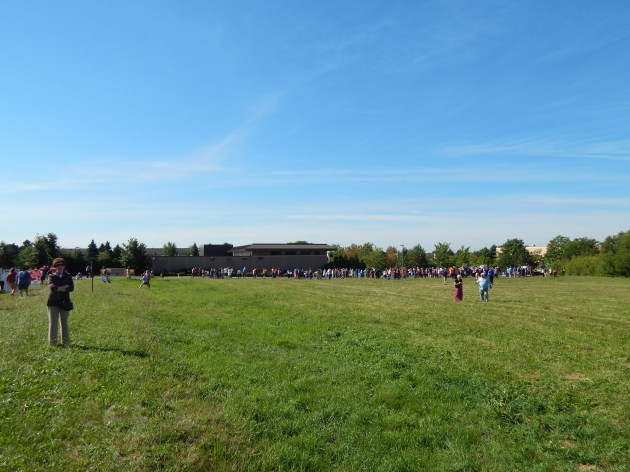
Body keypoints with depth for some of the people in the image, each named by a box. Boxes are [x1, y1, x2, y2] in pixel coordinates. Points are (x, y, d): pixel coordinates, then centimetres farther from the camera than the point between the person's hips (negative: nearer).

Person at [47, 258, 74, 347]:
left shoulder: (68, 276, 7)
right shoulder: (51, 276, 2)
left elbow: (71, 288, -7)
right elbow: (52, 287, -16)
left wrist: (58, 288, -13)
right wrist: (65, 287, -13)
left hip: (64, 302, 2)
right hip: (53, 303, -2)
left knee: (64, 323, 9)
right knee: (53, 324, 0)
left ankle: (66, 342, 17)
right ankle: (52, 343, 9)